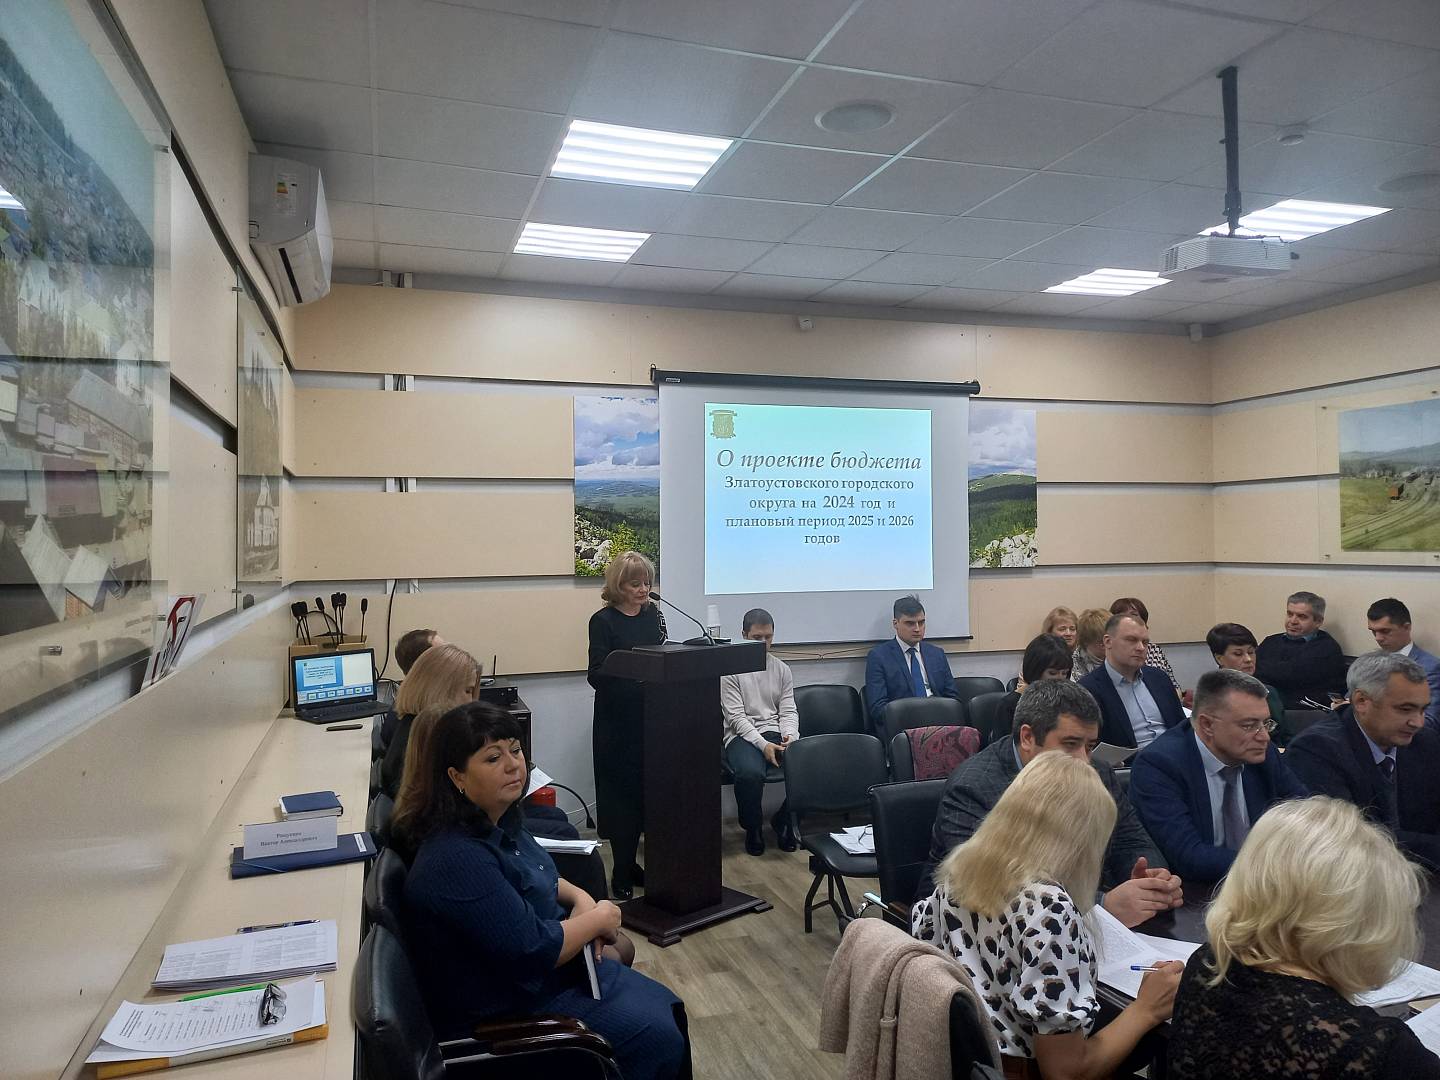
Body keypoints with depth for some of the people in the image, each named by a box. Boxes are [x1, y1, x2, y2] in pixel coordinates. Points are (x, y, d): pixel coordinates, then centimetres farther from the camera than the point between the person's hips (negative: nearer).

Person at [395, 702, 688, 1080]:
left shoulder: (497, 818, -3)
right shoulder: (457, 860, -32)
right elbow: (533, 951, -30)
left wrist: (580, 897, -3)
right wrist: (599, 918, -15)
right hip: (507, 1013, -9)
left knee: (665, 1008, 12)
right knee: (659, 1038, -7)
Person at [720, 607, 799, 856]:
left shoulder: (782, 669, 13)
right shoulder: (731, 669, -1)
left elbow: (788, 711, 10)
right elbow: (736, 716, -7)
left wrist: (790, 737, -12)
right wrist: (763, 745, -19)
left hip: (776, 733, 4)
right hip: (742, 735, -4)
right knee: (750, 773, -37)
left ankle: (783, 821, 1)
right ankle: (752, 828, -5)